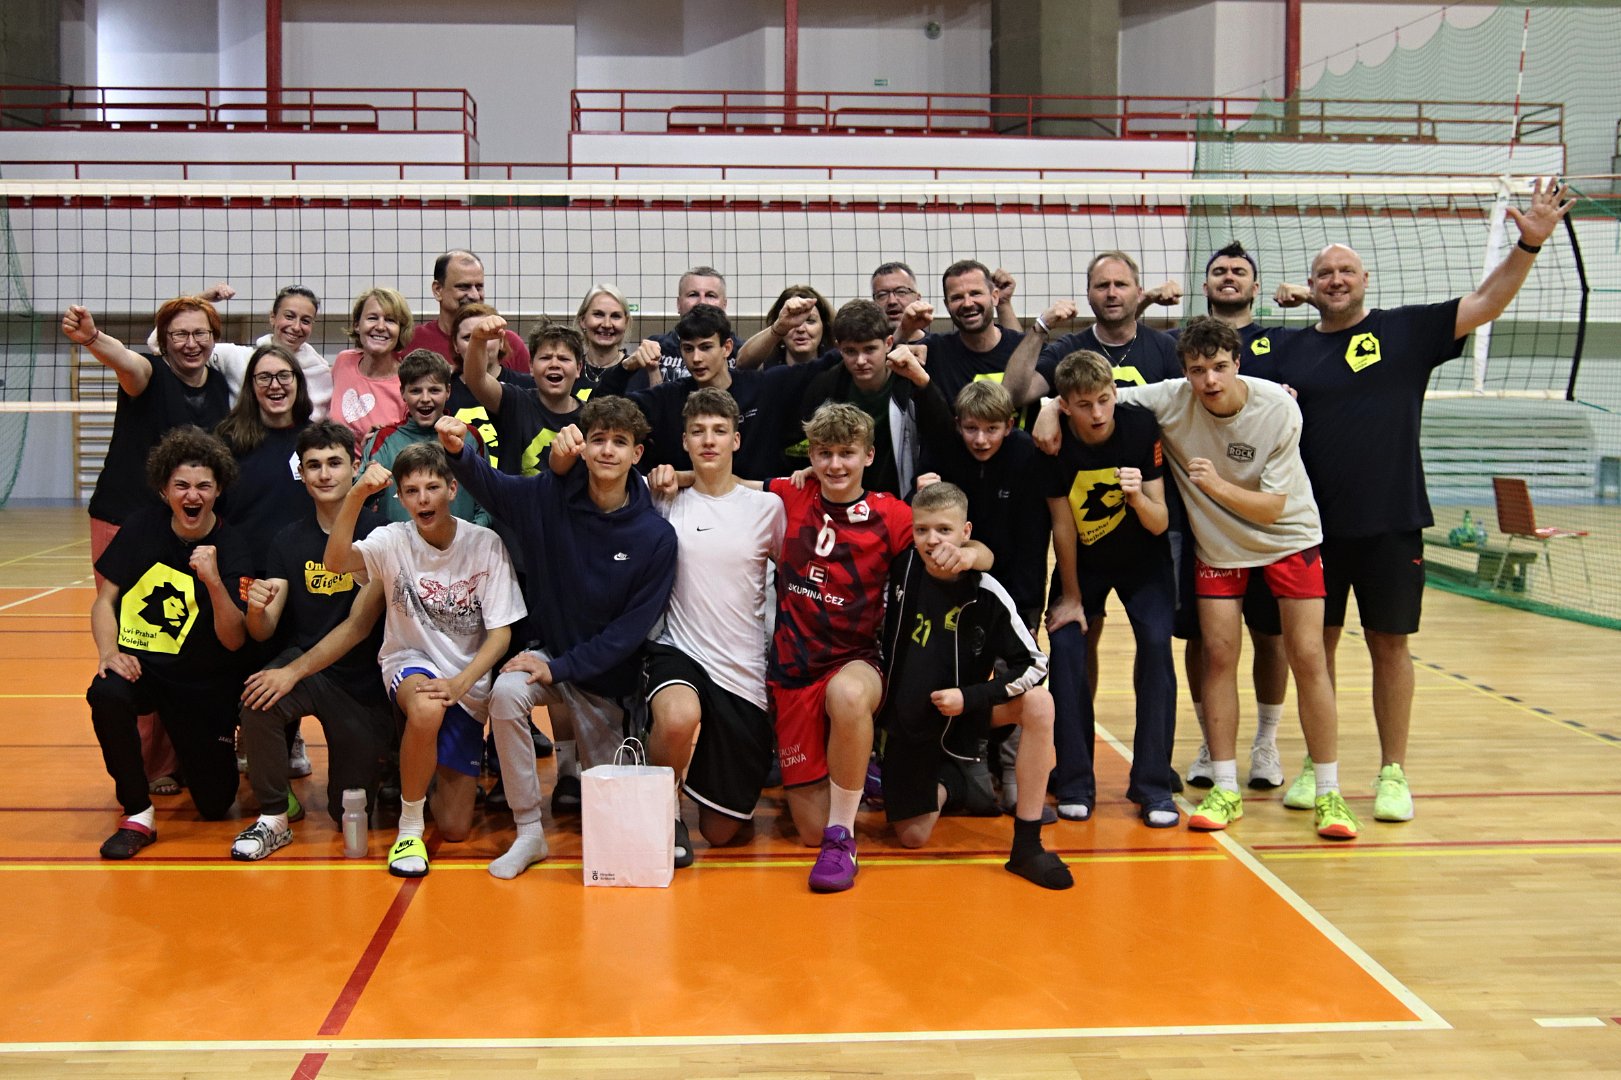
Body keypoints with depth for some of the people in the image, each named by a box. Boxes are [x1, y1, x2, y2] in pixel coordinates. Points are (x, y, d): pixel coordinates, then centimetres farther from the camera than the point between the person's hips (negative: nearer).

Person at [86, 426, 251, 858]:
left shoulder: (231, 548, -10)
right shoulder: (142, 526, -4)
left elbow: (234, 640, -16)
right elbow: (105, 599, 1)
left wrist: (213, 581, -31)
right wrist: (108, 651, -17)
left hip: (201, 681, 0)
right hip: (139, 663, 1)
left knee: (216, 803, -1)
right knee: (106, 695, -36)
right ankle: (138, 814, -16)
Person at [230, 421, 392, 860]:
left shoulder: (378, 533, -14)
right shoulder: (289, 540, 0)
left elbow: (360, 625, -17)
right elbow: (264, 633, -2)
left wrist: (293, 672, -24)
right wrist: (257, 609, -26)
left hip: (365, 683, -2)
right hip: (304, 663, 3)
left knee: (350, 814, 5)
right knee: (258, 700, -32)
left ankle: (379, 757, 38)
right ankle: (274, 816, -12)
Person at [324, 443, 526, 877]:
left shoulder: (485, 544, -8)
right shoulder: (394, 541, -7)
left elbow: (501, 632, -9)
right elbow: (334, 561, -27)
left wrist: (459, 683, -24)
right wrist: (356, 495, -38)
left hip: (468, 684, 1)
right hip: (409, 663, -1)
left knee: (455, 829, -2)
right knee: (426, 708, -41)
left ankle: (448, 772, 35)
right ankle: (409, 825, -18)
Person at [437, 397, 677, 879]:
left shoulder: (655, 536, -16)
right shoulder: (551, 497, -11)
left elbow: (634, 626, -15)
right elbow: (489, 486, -5)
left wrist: (560, 668, -21)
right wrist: (458, 451, -29)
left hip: (606, 675, 0)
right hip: (547, 651, 0)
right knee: (506, 694, -34)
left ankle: (576, 751, 48)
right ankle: (529, 832, -19)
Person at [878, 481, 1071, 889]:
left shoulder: (985, 595, -16)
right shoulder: (902, 568, -13)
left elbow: (1033, 664, -14)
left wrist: (969, 697, -21)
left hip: (962, 714, -1)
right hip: (907, 721, 1)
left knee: (1039, 703, -28)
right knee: (912, 836, -3)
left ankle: (1027, 846, -22)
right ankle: (947, 784, 32)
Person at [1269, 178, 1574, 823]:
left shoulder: (1406, 330, 4)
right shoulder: (1292, 351, 7)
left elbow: (1485, 303, -3)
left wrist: (1529, 244, -15)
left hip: (1392, 522, -1)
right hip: (1315, 524, 2)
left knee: (1390, 645, 6)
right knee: (1315, 644, 8)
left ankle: (1393, 773, 16)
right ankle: (1318, 765, 21)